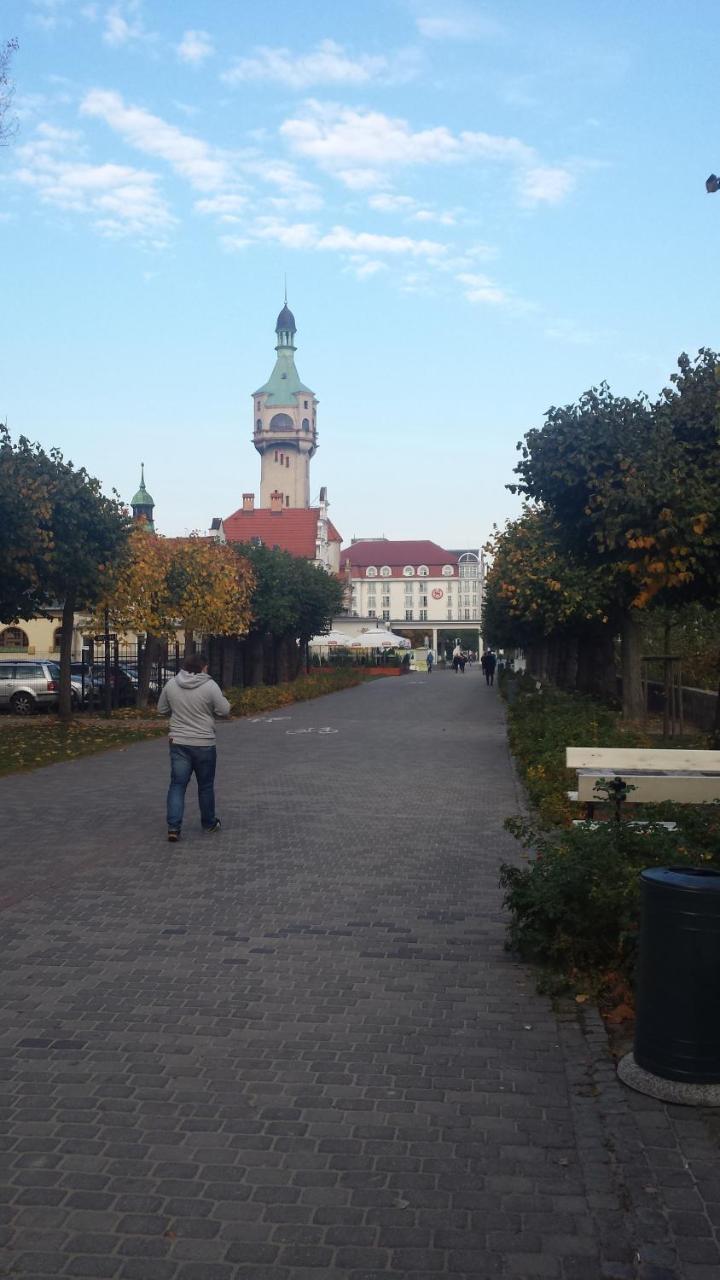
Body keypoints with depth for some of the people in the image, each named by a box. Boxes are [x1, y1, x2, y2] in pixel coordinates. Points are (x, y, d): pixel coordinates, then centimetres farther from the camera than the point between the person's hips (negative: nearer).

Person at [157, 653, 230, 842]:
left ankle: (173, 826, -7)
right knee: (206, 786, 12)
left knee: (177, 785, 4)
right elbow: (225, 710, -9)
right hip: (204, 744, -3)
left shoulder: (171, 684, -1)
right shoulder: (209, 686, -14)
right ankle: (209, 824, 26)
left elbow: (162, 710, 9)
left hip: (178, 743, 3)